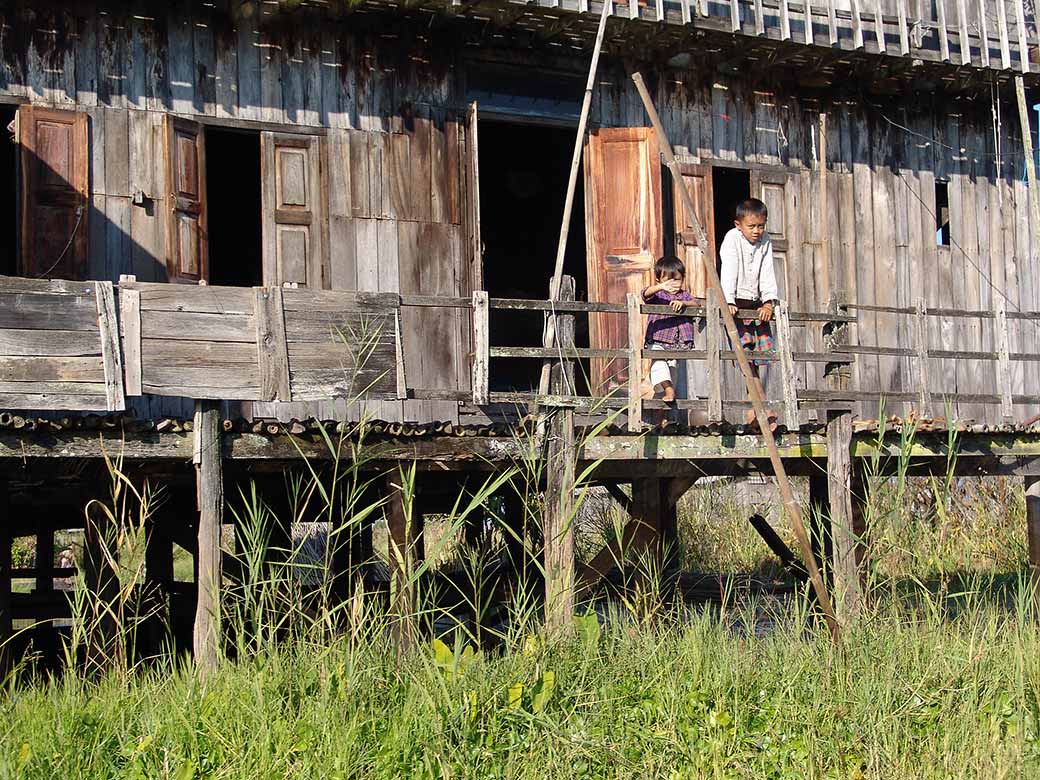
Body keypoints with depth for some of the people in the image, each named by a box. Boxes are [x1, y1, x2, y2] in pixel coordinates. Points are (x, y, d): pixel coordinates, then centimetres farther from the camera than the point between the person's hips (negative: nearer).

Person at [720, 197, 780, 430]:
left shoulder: (766, 242, 5)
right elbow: (729, 272, -17)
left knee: (765, 350, -2)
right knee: (744, 349, -17)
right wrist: (728, 302, -26)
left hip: (757, 304, 5)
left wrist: (769, 302, -12)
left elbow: (767, 274, 1)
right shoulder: (732, 239, -8)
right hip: (737, 303, -5)